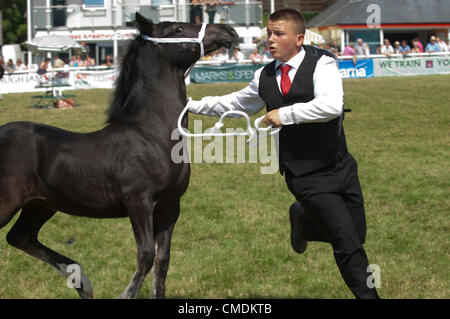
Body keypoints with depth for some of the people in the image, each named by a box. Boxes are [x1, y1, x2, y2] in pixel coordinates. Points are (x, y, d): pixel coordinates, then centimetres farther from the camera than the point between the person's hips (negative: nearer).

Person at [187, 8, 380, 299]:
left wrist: (285, 115, -21)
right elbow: (237, 103, 23)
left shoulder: (322, 63, -9)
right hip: (305, 176, 1)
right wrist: (191, 105, 19)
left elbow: (331, 105, -26)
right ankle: (368, 294, 9)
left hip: (340, 166, 0)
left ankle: (302, 220, 34)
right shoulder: (265, 77, 5)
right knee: (348, 243, -9)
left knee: (357, 235, 8)